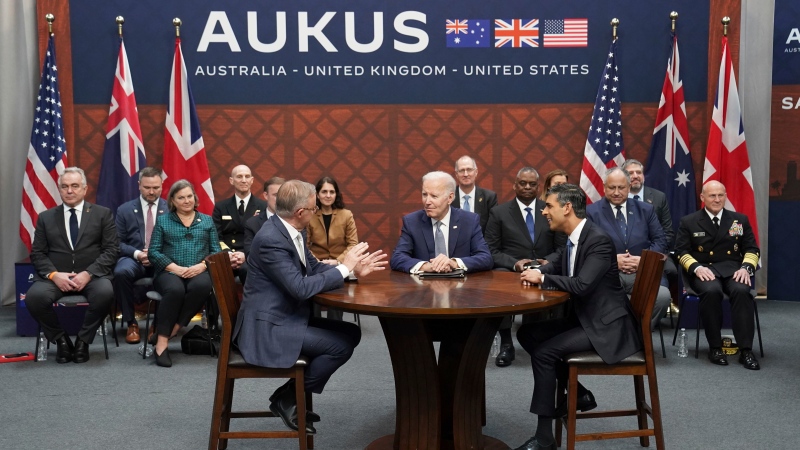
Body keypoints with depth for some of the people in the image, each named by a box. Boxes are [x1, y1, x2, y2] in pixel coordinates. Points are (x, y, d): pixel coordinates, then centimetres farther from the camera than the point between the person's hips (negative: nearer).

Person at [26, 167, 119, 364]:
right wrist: (54, 274, -13)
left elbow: (111, 250, 0)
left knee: (105, 293, -35)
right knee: (34, 296, -30)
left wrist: (88, 273, -15)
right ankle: (61, 339, -4)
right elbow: (37, 254, 8)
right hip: (55, 276, 2)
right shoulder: (45, 217, 15)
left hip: (92, 275, -1)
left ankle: (83, 340, -9)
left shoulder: (102, 214, 8)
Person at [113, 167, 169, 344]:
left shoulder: (171, 209, 7)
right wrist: (136, 253, -14)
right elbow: (118, 242, 5)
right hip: (134, 258, 1)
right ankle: (131, 322, -13)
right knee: (121, 272, -34)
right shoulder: (124, 210, 9)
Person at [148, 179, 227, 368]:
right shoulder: (163, 221, 14)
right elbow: (153, 252, 4)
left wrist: (202, 265, -11)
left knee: (202, 286, -36)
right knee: (175, 290, -37)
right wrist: (175, 268, -11)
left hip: (199, 272, 1)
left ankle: (173, 329, -25)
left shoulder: (207, 221, 17)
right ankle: (162, 341, -28)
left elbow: (216, 251, 10)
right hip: (170, 272, -1)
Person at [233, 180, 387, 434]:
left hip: (289, 316, 10)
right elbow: (301, 288, -28)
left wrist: (353, 270, 2)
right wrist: (343, 267, -18)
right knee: (341, 345, -17)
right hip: (268, 326, -10)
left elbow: (314, 268, 15)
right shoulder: (270, 239, -24)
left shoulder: (292, 230, 5)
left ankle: (293, 394, 12)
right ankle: (287, 398, 1)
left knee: (351, 333, 7)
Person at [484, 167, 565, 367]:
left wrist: (548, 261, -13)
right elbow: (491, 251, 1)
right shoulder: (499, 213, 6)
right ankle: (506, 343, -19)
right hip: (510, 271, -1)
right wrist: (514, 263, -17)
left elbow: (563, 248, 9)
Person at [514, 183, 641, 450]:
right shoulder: (572, 238, 7)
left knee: (544, 351, -21)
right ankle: (578, 393, 14)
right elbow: (557, 266, 23)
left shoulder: (599, 240, -21)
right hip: (583, 318, 10)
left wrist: (542, 279, -18)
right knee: (527, 334, 5)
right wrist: (537, 271, 0)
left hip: (607, 326, -10)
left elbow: (582, 285, -31)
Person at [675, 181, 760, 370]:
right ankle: (715, 347, -22)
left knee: (742, 290, -33)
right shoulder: (688, 222, 8)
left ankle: (746, 350, -28)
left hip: (733, 269, 2)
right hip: (703, 270, -2)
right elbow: (681, 251, 3)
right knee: (712, 290, -36)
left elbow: (752, 249, 11)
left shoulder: (740, 219, 14)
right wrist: (697, 267, -17)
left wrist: (746, 267, -10)